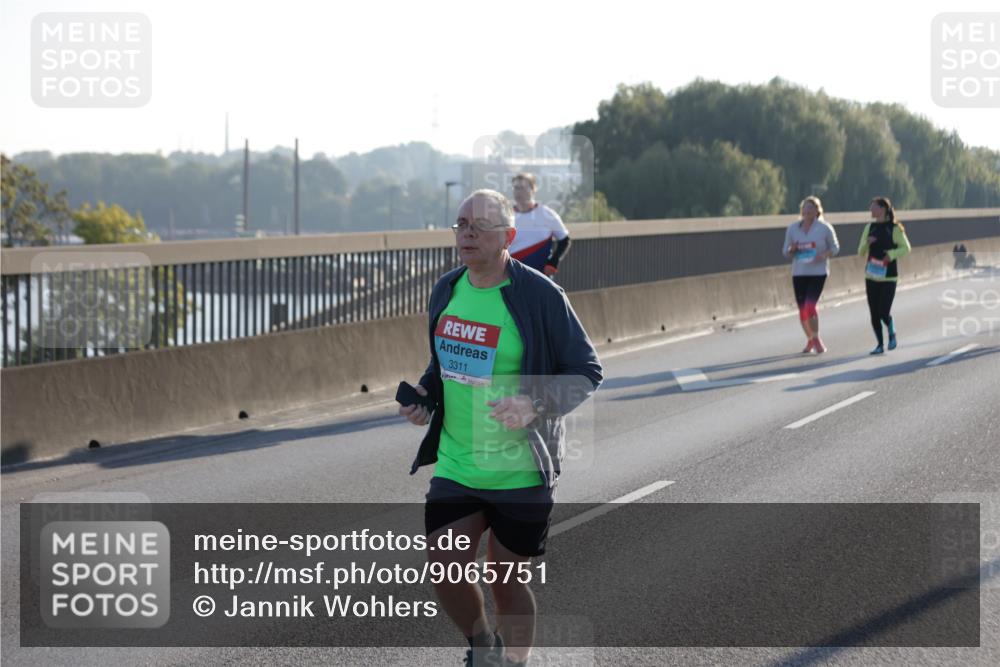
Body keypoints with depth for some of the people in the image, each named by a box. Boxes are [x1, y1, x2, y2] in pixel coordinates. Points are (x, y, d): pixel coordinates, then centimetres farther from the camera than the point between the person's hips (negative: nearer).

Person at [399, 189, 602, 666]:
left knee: (507, 582, 5)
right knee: (444, 571, -4)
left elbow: (587, 371, -8)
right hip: (455, 464, 4)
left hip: (521, 471, -4)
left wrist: (534, 405, -24)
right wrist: (425, 395, 2)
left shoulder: (539, 295, -13)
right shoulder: (446, 290, 6)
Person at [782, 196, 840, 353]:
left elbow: (835, 247, 6)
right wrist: (793, 249, -13)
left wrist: (824, 255, -15)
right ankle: (810, 339, 28)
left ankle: (816, 339, 0)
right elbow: (786, 252, 11)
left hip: (818, 272, -4)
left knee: (810, 306, -18)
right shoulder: (792, 228, 5)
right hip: (799, 273, 4)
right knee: (802, 310, 6)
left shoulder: (825, 228, -3)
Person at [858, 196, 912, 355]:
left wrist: (891, 254, -20)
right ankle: (880, 344, 15)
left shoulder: (894, 228, -7)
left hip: (888, 276, -5)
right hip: (872, 276, 5)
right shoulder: (870, 227, 9)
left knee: (884, 312, -10)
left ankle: (892, 334, 20)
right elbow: (861, 252, 11)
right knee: (874, 313, 3)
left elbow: (905, 248, -4)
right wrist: (867, 243, -11)